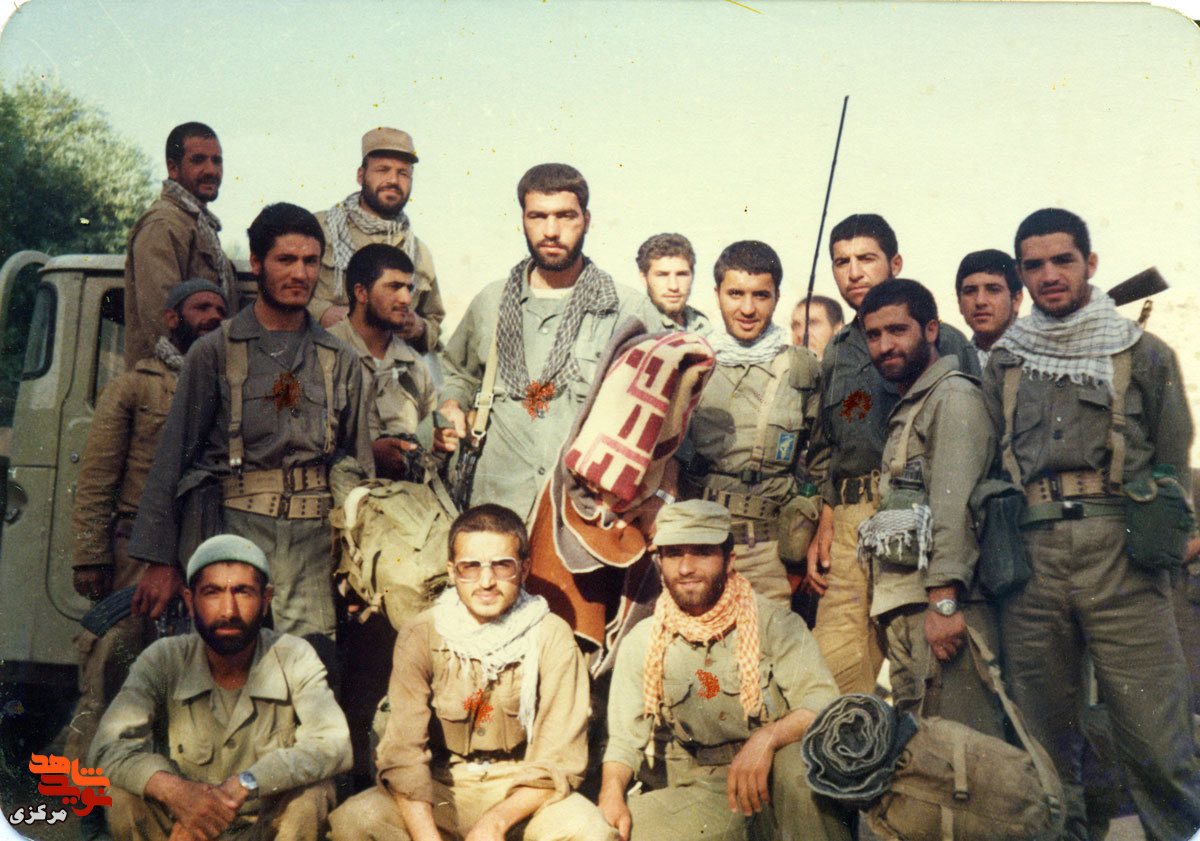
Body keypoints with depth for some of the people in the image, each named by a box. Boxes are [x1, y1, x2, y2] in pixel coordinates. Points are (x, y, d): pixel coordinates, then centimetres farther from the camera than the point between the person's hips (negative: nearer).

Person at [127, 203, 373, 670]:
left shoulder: (342, 362, 15)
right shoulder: (214, 352, 8)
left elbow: (360, 465, 16)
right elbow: (173, 457, 5)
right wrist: (161, 560, -1)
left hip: (315, 538, 2)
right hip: (234, 526, -2)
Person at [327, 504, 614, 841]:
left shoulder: (551, 637, -11)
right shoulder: (421, 636, -9)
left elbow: (560, 761, -11)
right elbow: (403, 753, -14)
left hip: (521, 790, -1)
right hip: (442, 790, 1)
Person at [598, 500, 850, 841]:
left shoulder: (776, 623, -4)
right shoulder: (640, 643, 5)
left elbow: (824, 703, -13)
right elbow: (625, 739, 6)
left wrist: (766, 738, -33)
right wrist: (611, 794, -15)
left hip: (778, 781, -3)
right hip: (700, 791, 3)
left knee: (798, 754, -36)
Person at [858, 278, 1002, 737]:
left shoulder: (953, 397, -5)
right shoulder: (907, 408, 25)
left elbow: (955, 505, -16)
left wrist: (944, 600, -22)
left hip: (941, 599, -9)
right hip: (902, 604, 9)